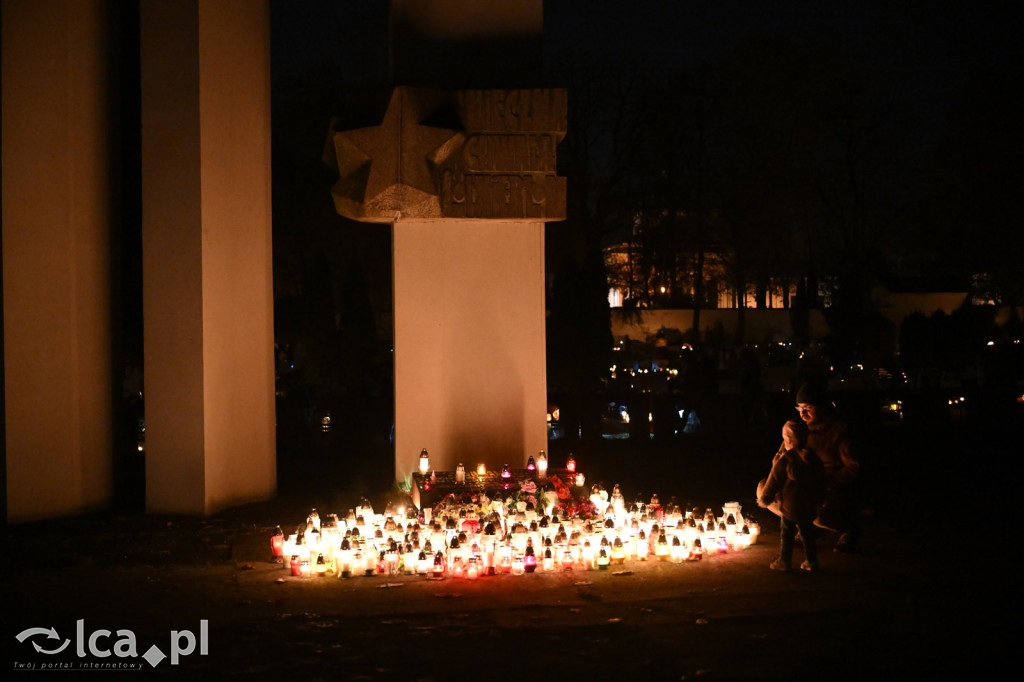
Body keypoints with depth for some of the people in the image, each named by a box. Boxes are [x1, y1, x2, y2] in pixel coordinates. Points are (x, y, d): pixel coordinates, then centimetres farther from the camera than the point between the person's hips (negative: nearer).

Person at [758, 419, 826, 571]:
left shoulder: (784, 460, -15)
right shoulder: (813, 458, 2)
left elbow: (774, 482, -8)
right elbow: (821, 482, 12)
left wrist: (764, 499, 4)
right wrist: (818, 498, 25)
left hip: (790, 507, -5)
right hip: (809, 506, 5)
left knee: (787, 535, 7)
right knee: (807, 533, 15)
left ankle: (784, 561, 15)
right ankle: (811, 562, 21)